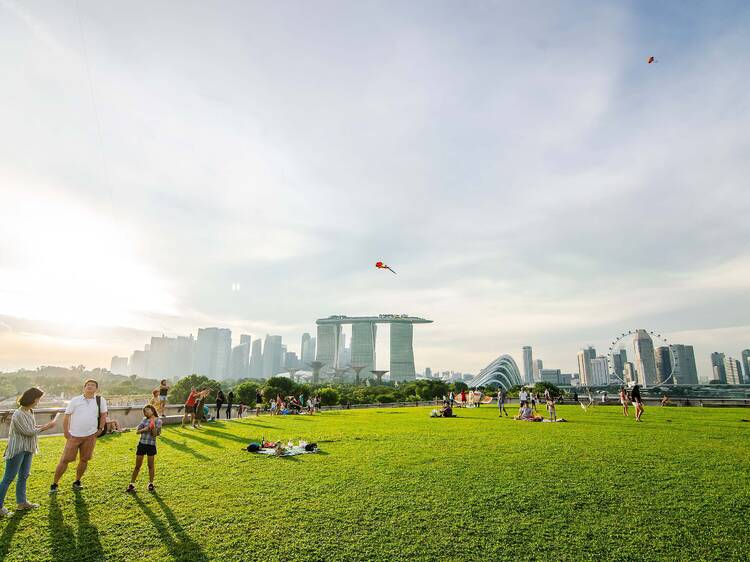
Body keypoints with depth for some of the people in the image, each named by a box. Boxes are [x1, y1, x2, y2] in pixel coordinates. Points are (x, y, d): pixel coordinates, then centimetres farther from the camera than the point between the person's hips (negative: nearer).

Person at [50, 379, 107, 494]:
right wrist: (66, 432, -5)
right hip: (74, 436, -1)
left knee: (84, 460, 10)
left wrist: (100, 429, 5)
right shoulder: (75, 400, -2)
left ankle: (77, 482, 27)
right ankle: (54, 484, 16)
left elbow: (103, 415, 10)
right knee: (65, 459, 0)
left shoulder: (100, 400, 0)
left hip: (90, 436, 2)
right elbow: (66, 416, 0)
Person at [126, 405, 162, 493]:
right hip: (141, 444, 3)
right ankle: (132, 484, 21)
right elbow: (137, 431, 3)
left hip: (151, 445, -3)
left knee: (150, 465, 7)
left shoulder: (158, 421, -6)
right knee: (137, 465, 9)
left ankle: (151, 484, 21)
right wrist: (144, 429, -16)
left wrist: (153, 427, -27)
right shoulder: (144, 419, 4)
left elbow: (155, 434, -11)